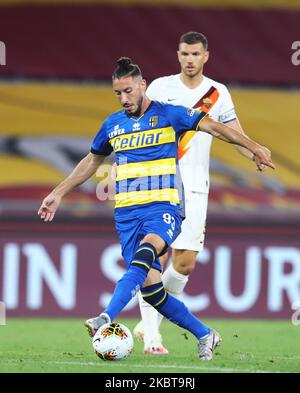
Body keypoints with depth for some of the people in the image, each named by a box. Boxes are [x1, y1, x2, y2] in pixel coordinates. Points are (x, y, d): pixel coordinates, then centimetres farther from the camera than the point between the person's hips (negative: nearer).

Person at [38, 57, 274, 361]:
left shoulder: (168, 114, 3)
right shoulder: (112, 125, 15)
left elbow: (212, 127, 2)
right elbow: (91, 161, 28)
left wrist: (252, 147, -6)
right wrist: (58, 194, 29)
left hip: (163, 207, -4)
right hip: (126, 211, 4)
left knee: (144, 254, -35)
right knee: (149, 286, -7)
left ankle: (106, 319, -50)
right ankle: (204, 335, 10)